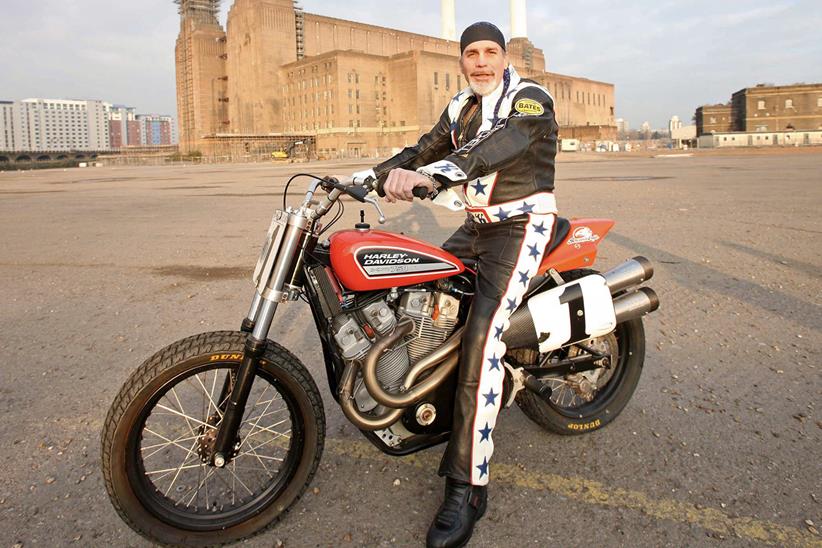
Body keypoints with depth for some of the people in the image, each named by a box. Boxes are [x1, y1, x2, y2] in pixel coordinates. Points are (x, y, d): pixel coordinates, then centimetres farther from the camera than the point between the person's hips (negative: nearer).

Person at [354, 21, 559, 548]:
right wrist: (369, 175, 1)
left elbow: (492, 149, -30)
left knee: (482, 341, -23)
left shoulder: (531, 99, -11)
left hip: (520, 227, -8)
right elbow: (425, 149, 15)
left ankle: (468, 487, -19)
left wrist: (426, 176, -45)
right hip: (477, 225, 9)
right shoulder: (461, 106, 14)